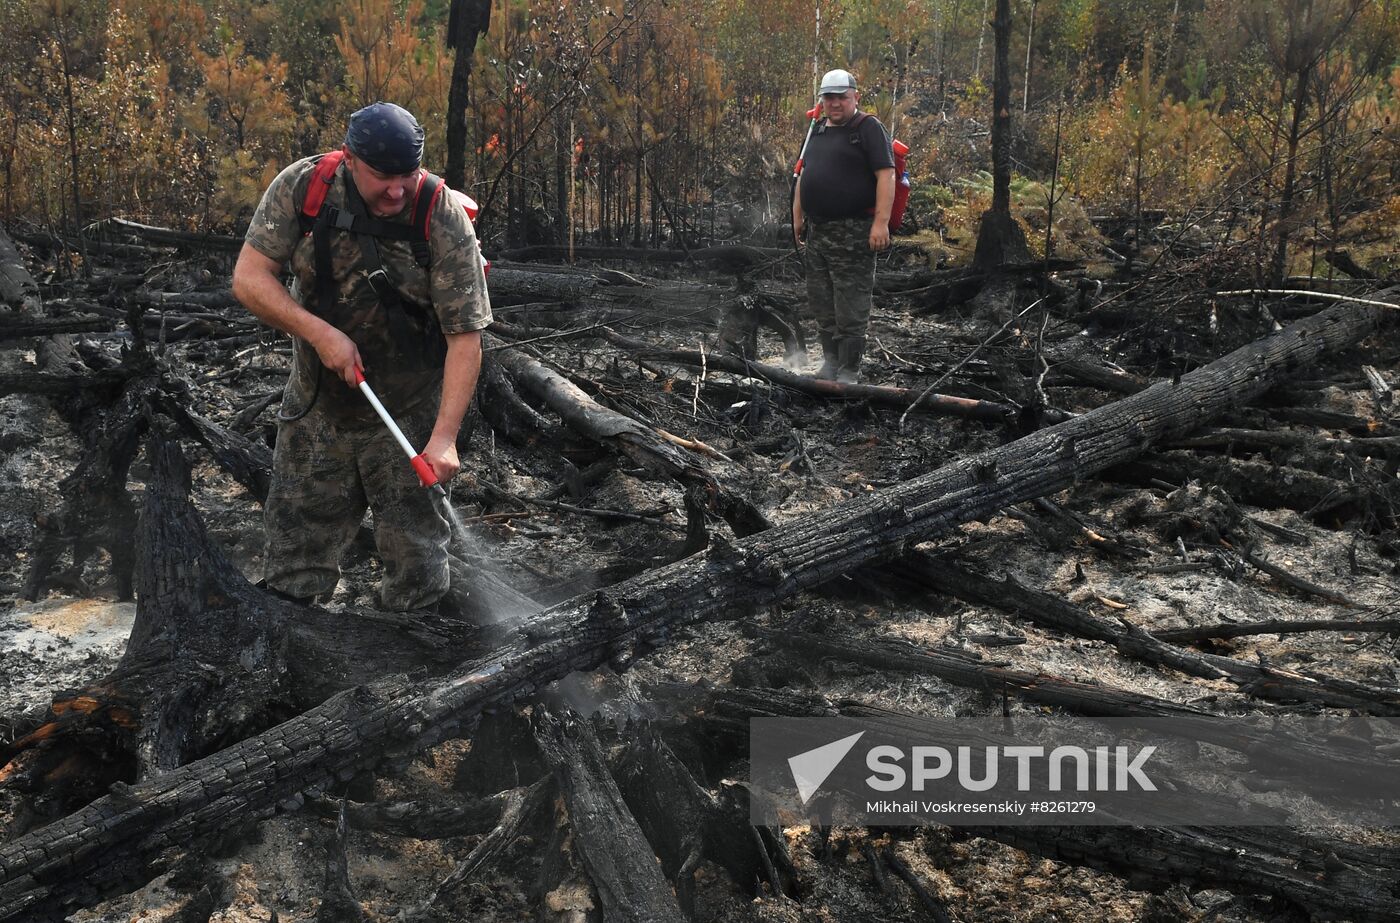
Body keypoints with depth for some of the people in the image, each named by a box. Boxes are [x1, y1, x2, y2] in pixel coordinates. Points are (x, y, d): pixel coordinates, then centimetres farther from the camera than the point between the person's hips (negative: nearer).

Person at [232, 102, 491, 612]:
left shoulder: (445, 220, -20)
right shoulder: (302, 186, -13)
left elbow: (465, 338, -20)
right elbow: (249, 278, -11)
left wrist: (444, 437, -27)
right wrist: (320, 333, -24)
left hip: (408, 416, -2)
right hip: (314, 407, 3)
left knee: (416, 560, 6)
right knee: (293, 561, 12)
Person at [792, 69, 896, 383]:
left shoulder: (869, 128, -6)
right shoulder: (819, 131, 17)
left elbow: (886, 175, -14)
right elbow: (803, 175, 26)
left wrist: (881, 222, -21)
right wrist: (798, 215, 22)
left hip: (852, 233, -8)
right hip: (817, 231, 8)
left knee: (850, 308, -4)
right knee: (821, 303, 14)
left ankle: (849, 372, 2)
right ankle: (830, 360, 27)